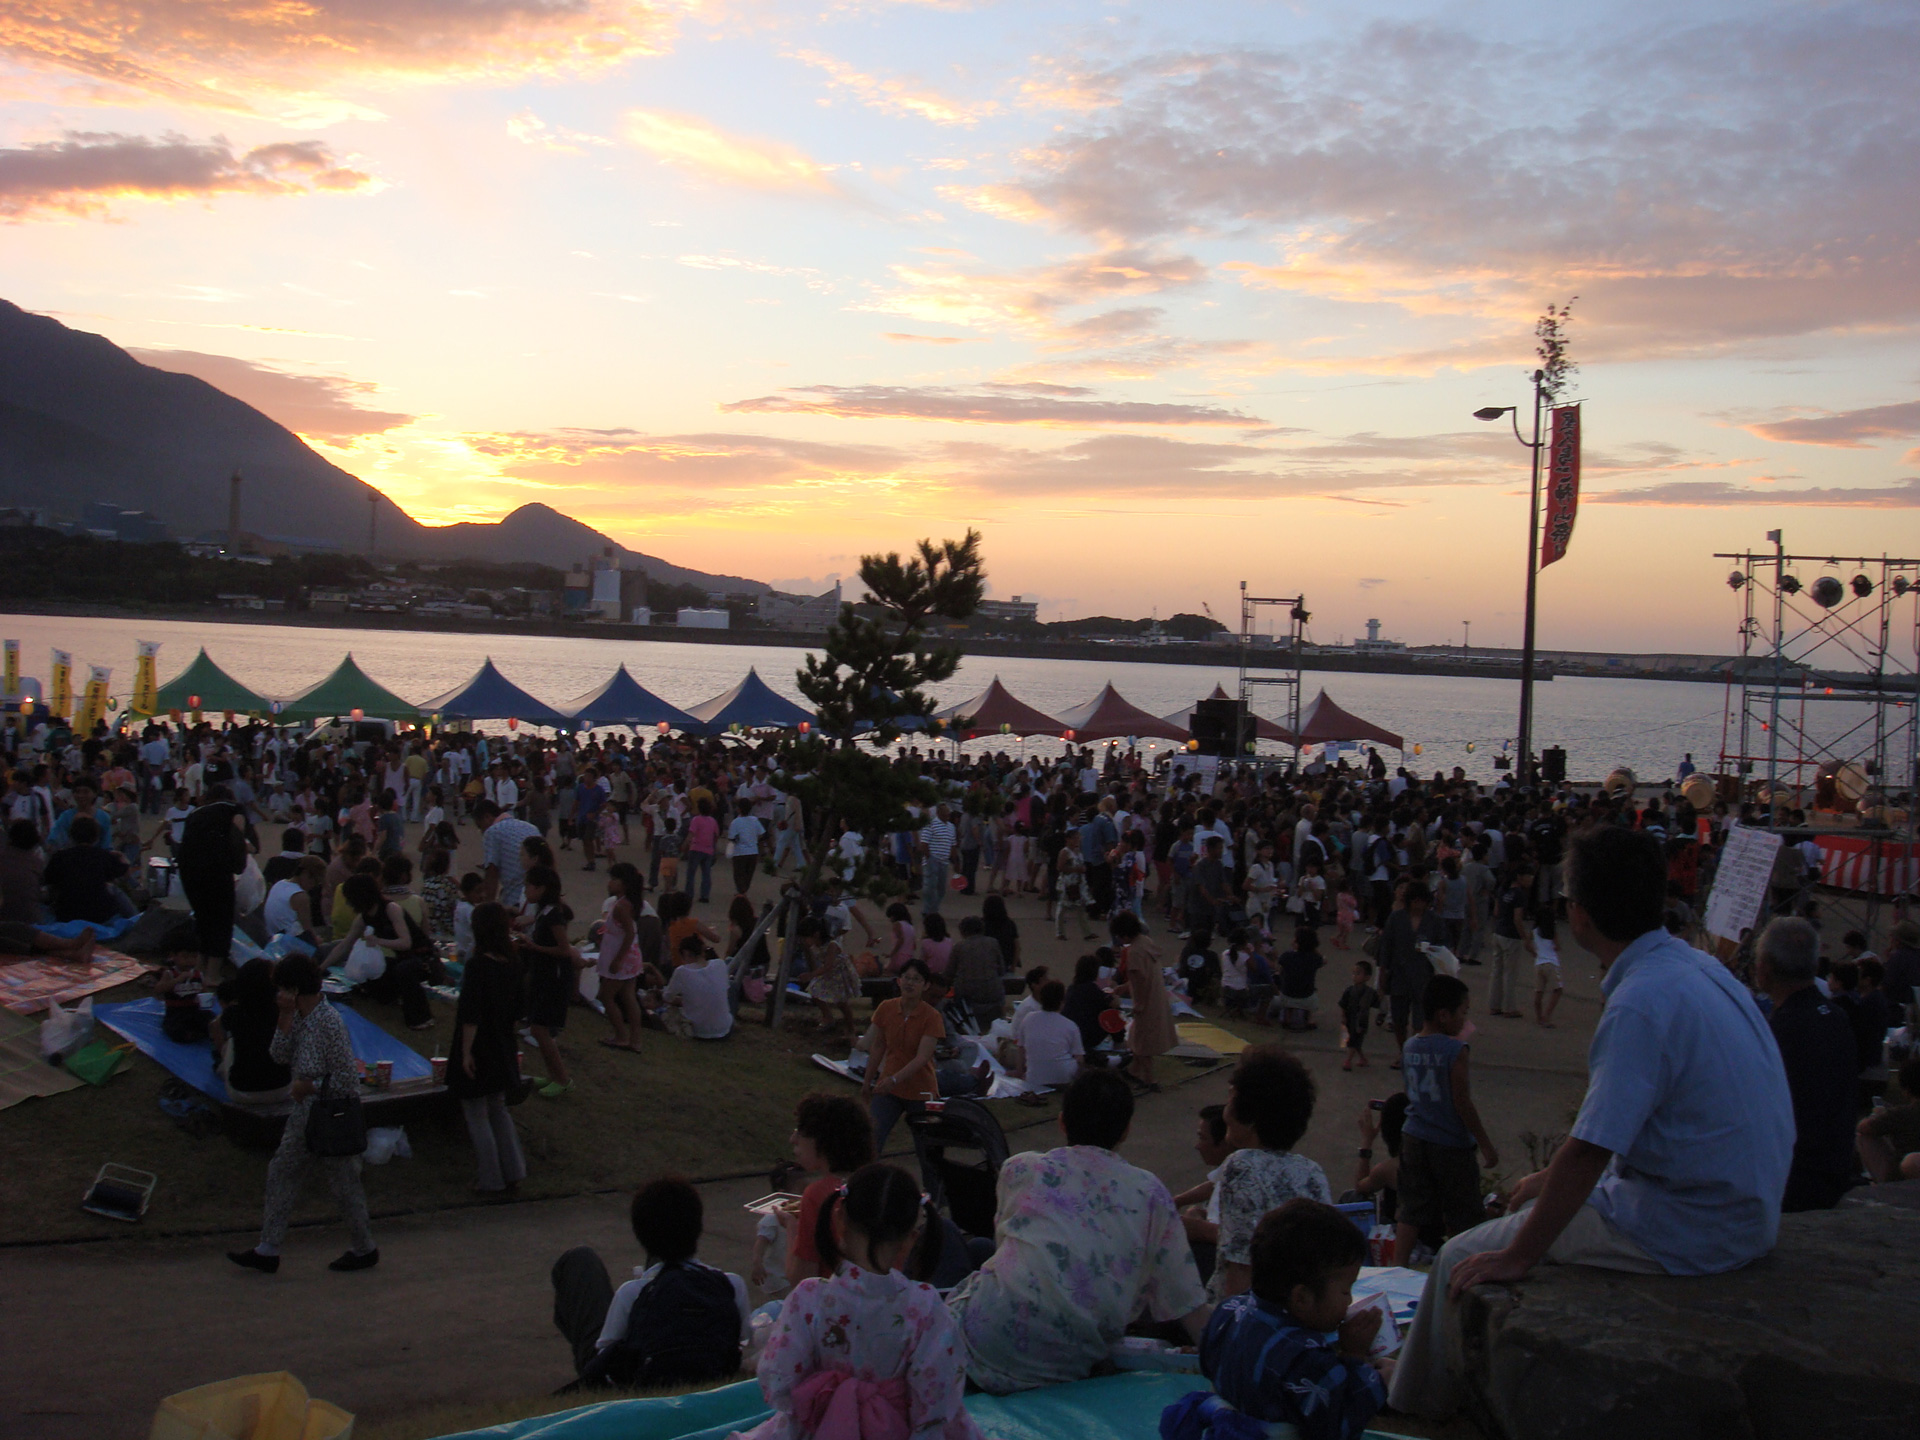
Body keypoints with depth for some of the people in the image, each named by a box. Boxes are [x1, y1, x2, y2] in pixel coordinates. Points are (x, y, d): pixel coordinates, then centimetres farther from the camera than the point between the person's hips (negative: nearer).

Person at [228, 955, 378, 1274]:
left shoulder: (329, 1022, -23)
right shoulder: (299, 1018, 4)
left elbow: (347, 1077, -22)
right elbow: (280, 1055, -3)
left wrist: (309, 1086, -14)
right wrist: (286, 1018, -10)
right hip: (305, 1115, 9)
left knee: (343, 1183, 5)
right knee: (281, 1173, 13)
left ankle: (364, 1250, 21)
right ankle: (268, 1251, 21)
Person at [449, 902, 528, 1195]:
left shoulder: (477, 966, -21)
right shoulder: (512, 963, -1)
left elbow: (471, 1015, -21)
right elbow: (520, 1007, 8)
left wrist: (465, 1052, -16)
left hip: (478, 1049, -7)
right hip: (503, 1049, 7)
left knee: (476, 1115, 6)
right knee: (499, 1109, 20)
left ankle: (491, 1181, 12)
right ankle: (513, 1173, 22)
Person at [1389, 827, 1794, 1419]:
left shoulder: (1641, 1004, -26)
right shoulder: (1694, 964, 4)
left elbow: (1589, 1151, -25)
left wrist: (1518, 1257, -15)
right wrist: (1554, 1176, 19)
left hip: (1686, 1231, -10)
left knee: (1464, 1260, -2)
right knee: (1531, 1203, 26)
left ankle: (1427, 1408, 19)